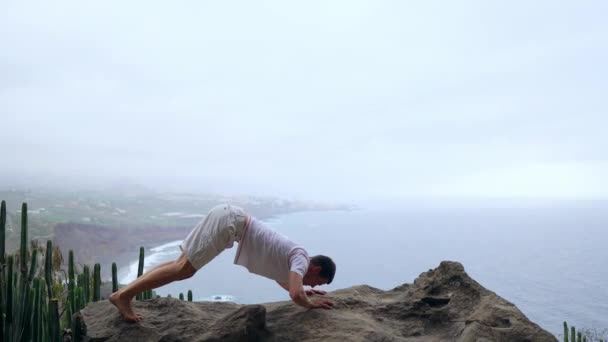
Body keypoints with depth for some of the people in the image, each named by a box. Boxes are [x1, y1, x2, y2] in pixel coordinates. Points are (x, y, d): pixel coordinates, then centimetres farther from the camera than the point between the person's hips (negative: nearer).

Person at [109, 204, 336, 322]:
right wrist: (311, 304, -3)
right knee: (184, 269, -9)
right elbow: (295, 294, -24)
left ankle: (125, 294, 10)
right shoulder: (301, 259, -7)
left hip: (230, 219, 9)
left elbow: (283, 282, 41)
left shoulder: (292, 258, 20)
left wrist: (305, 292, 33)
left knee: (183, 265, 9)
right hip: (229, 221, -9)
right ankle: (123, 295, -4)